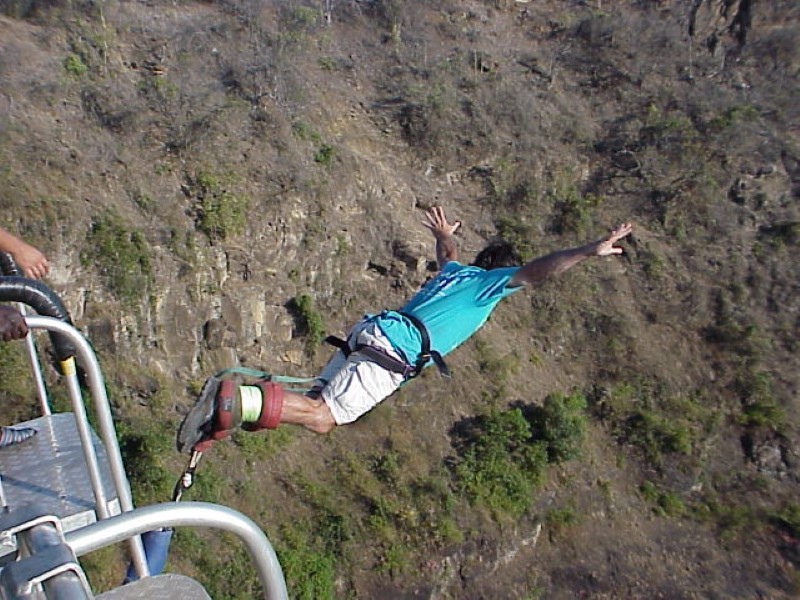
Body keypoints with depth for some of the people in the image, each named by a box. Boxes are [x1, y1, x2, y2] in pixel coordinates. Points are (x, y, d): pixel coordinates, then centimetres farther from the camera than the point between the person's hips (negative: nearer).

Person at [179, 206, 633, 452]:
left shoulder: (459, 271, 30)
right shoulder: (493, 280, 11)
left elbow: (448, 254, 53)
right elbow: (540, 270, -4)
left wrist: (444, 235, 75)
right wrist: (592, 250, -3)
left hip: (370, 330, 8)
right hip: (394, 352, -8)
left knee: (319, 402, 8)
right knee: (323, 418, -15)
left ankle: (230, 408, -6)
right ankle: (238, 400, -33)